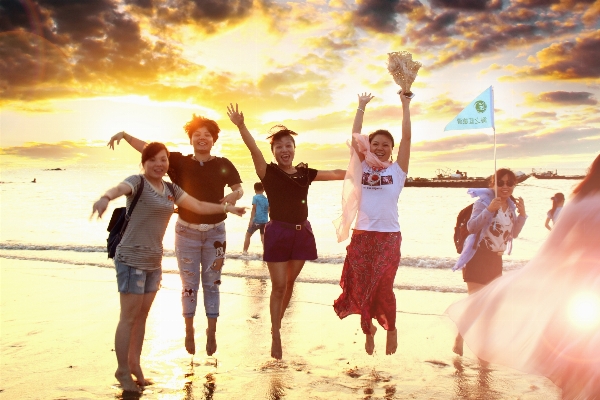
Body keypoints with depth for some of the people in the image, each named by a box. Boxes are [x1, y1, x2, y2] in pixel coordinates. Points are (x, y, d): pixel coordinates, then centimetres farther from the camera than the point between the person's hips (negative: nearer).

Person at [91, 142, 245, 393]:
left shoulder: (170, 189, 10)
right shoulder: (137, 182, -12)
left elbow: (199, 206, 18)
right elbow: (120, 188, -35)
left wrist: (226, 207, 18)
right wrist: (106, 198, -56)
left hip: (153, 261, 7)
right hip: (131, 260, -7)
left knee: (142, 316, 15)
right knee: (129, 318, 0)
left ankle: (134, 364, 29)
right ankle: (123, 371, 14)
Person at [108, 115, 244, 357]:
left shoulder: (223, 165, -1)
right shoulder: (180, 162, -2)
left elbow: (239, 189, 1)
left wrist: (233, 196, -22)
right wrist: (124, 135, -19)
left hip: (215, 232, 0)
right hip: (187, 231, 0)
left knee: (212, 283, 8)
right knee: (189, 283, 7)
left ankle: (211, 333, 18)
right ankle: (189, 332, 20)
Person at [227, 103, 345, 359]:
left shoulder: (305, 173, 7)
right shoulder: (269, 172, -5)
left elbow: (336, 174, 14)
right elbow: (254, 149, -20)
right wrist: (240, 126, -34)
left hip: (301, 232, 4)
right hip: (278, 232, -4)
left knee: (290, 283, 14)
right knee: (278, 285, -3)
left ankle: (278, 321, 33)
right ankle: (275, 336, 8)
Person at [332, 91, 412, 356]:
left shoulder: (397, 170, 5)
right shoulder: (363, 167, 9)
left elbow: (407, 137, -1)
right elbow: (355, 137, 6)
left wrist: (405, 105, 2)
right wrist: (362, 107, 10)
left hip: (388, 236, -2)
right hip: (361, 235, 2)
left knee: (383, 288, -7)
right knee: (361, 288, 4)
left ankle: (391, 329, 19)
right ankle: (368, 330, 26)